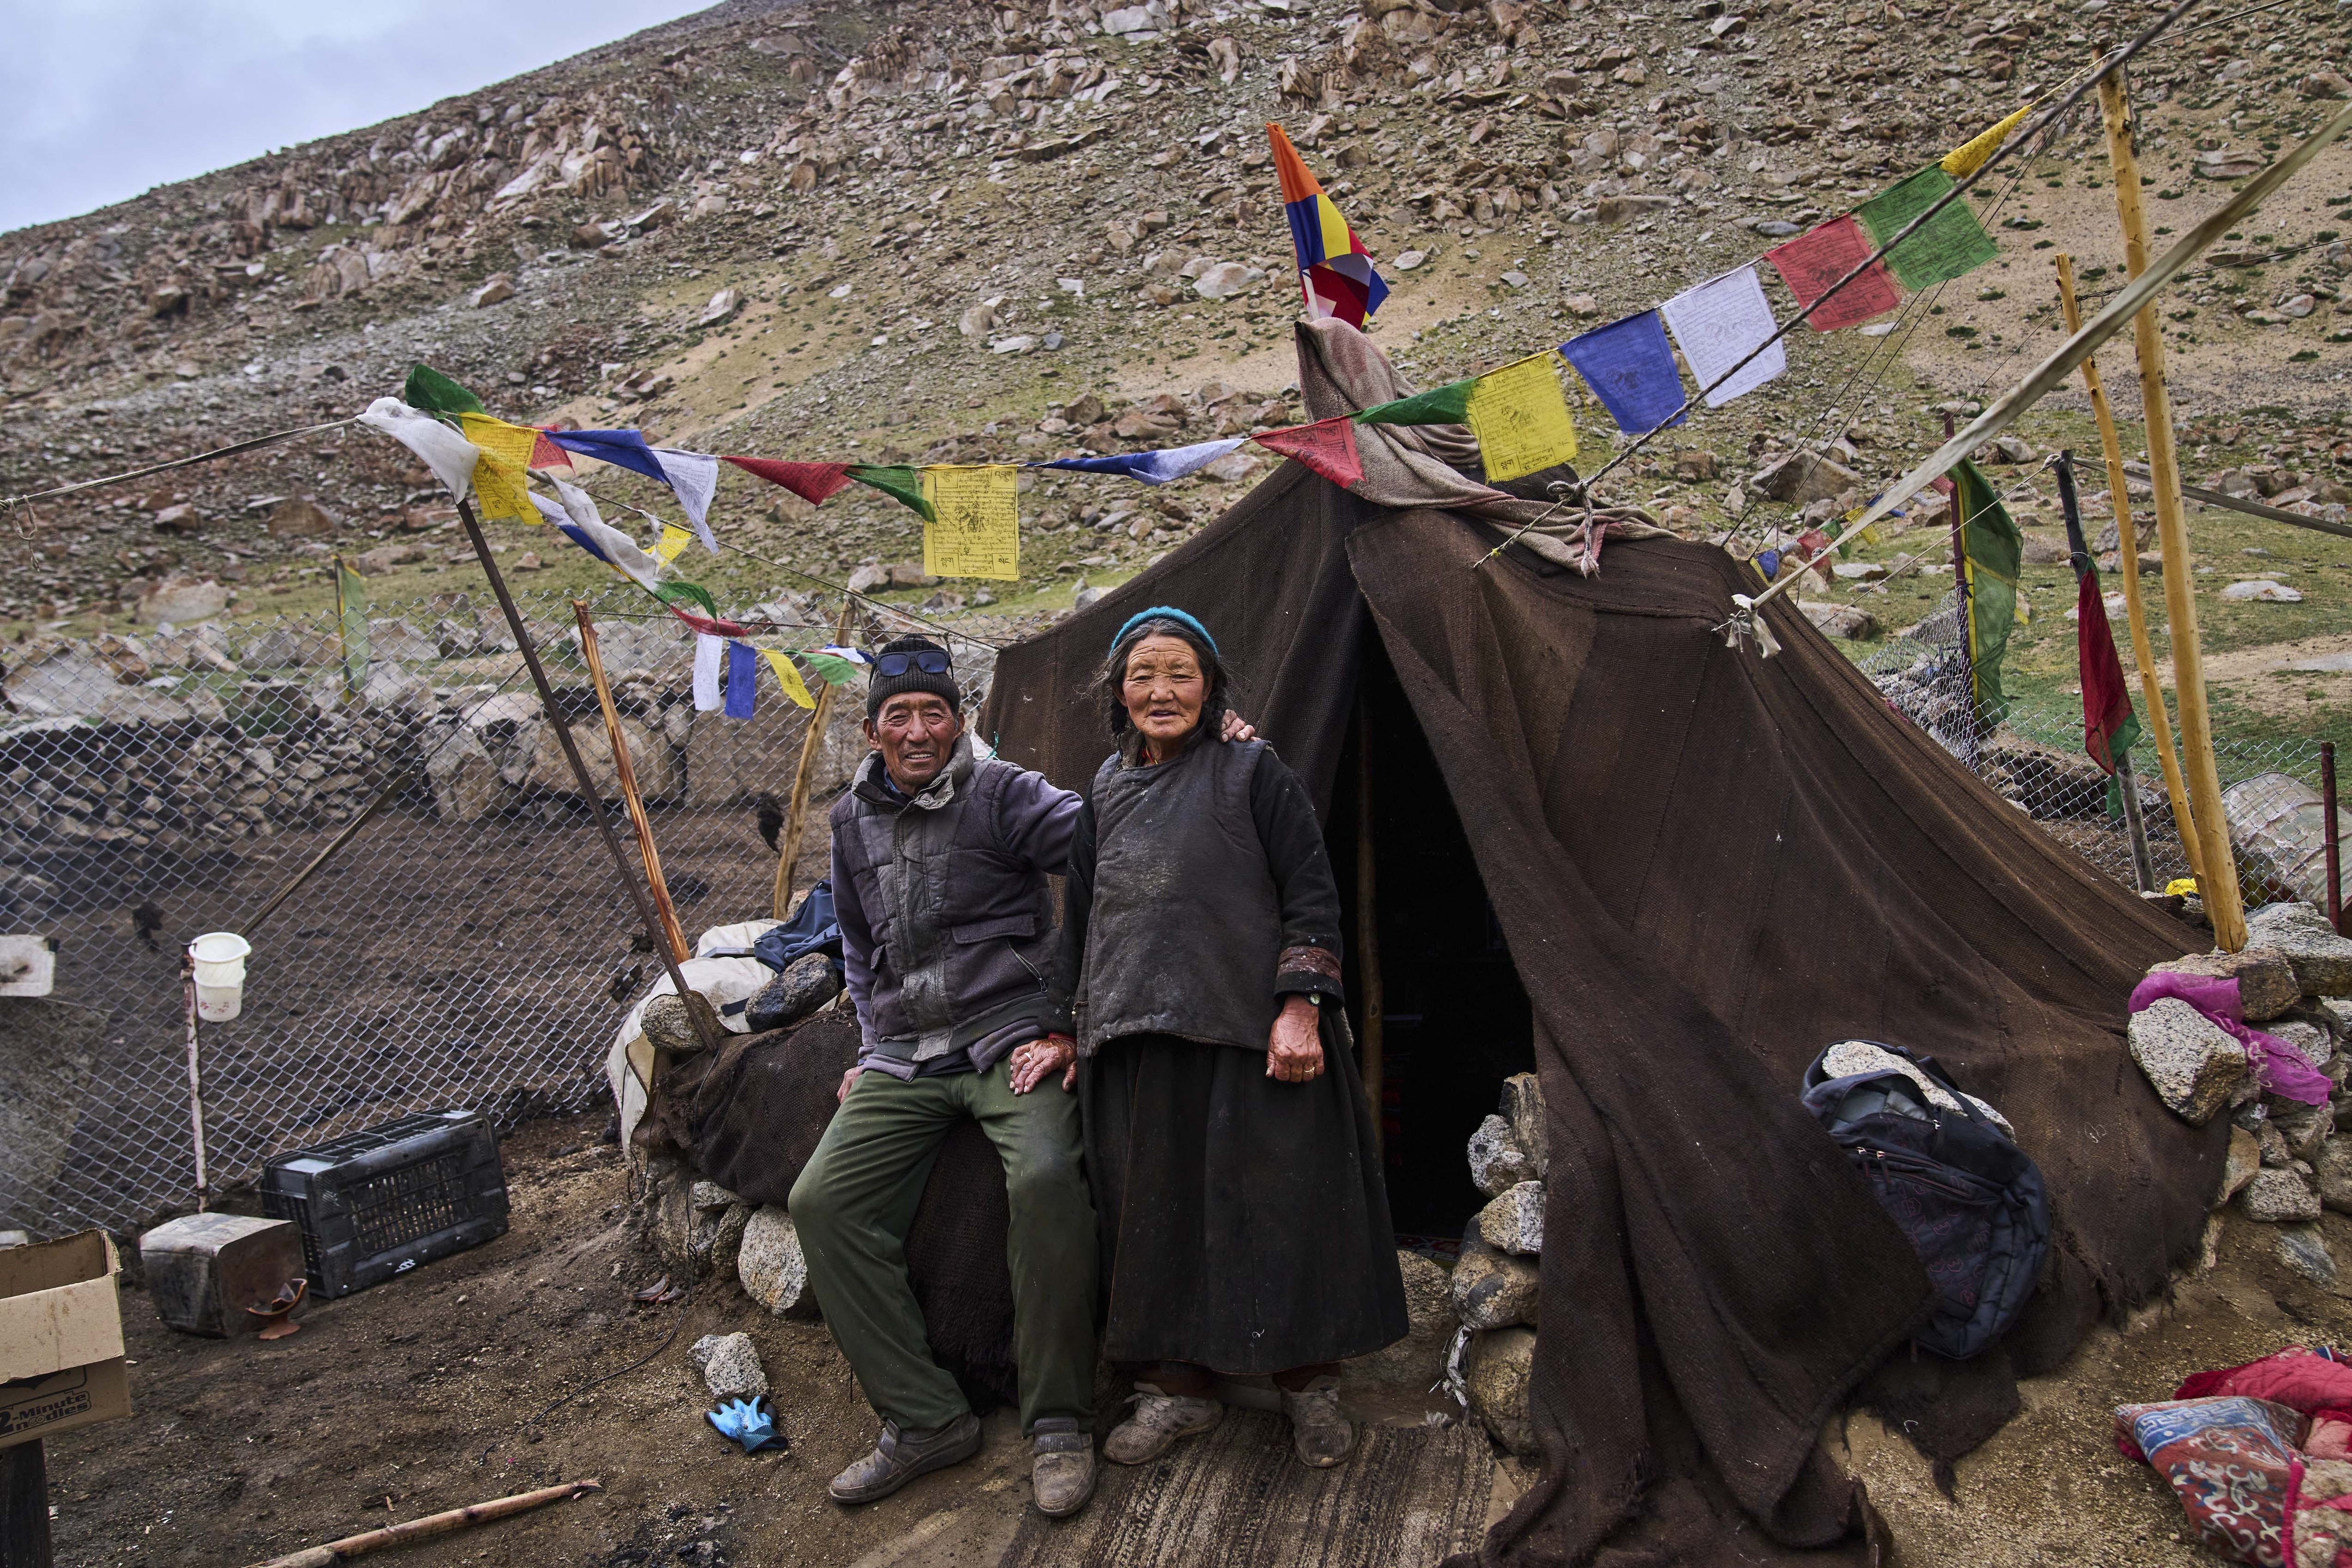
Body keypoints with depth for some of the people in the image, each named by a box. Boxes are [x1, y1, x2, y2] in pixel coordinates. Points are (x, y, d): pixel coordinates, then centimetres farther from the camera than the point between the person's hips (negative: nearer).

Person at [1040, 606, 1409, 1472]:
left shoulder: (1253, 772, -1)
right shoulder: (1105, 795, 13)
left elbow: (1310, 896, -5)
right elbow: (1080, 921, 18)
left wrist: (1300, 1007, -14)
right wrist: (1066, 1030, 16)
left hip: (1251, 1034, -4)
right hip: (1138, 1043, 4)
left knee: (1279, 1199, 1)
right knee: (1157, 1210, 8)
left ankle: (1309, 1386, 20)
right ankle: (1176, 1389, 23)